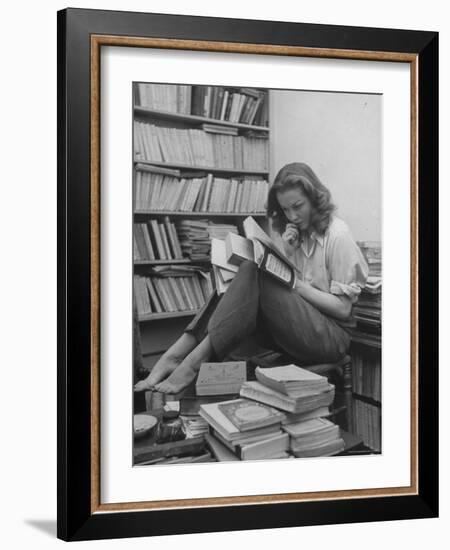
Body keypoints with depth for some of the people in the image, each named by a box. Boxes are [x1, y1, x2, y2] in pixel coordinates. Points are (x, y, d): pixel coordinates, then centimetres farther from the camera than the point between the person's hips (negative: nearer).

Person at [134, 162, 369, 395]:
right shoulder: (287, 231, 12)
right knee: (251, 270, -20)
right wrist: (286, 254, -8)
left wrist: (296, 283, -16)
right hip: (292, 328, 6)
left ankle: (196, 359, -33)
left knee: (257, 277, -27)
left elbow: (343, 307, -9)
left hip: (330, 338, -6)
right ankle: (177, 353, -31)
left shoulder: (337, 234, -8)